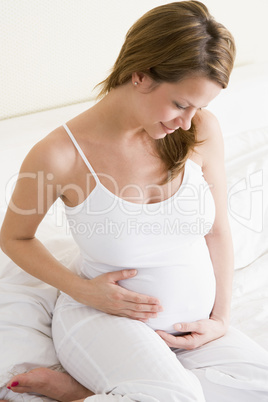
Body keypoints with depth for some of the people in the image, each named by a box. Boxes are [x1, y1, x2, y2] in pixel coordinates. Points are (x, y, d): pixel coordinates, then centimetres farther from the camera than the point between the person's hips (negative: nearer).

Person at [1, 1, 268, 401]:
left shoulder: (201, 132, -7)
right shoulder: (59, 155, -17)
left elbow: (217, 230, 5)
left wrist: (221, 318, 0)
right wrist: (83, 290, -13)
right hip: (101, 315, -6)